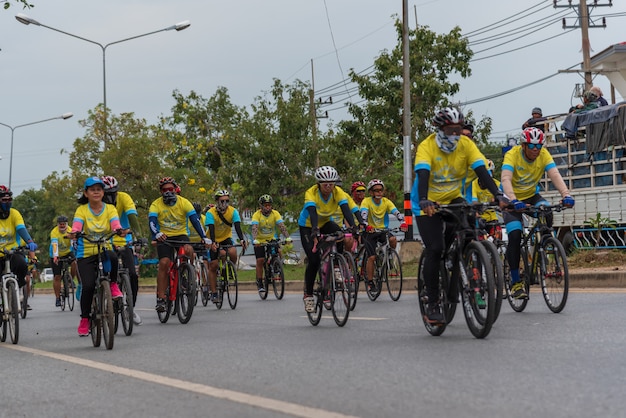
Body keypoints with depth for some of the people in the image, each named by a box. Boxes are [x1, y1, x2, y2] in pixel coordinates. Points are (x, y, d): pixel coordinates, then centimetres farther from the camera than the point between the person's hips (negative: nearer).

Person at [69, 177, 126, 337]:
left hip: (104, 249, 1)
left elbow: (115, 222, -14)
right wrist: (74, 233, -40)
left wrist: (119, 230, -38)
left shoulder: (110, 208, 5)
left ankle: (113, 284, -7)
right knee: (88, 286, -16)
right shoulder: (81, 210, 2)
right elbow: (77, 224, -17)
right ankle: (84, 319, 5)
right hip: (86, 253, 0)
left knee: (112, 257, -36)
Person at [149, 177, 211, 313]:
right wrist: (156, 234, -45)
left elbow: (195, 220, -15)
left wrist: (204, 237, -29)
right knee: (164, 263, -19)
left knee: (189, 250, -31)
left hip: (181, 235, 1)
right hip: (164, 237, -1)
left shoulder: (184, 202, -6)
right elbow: (152, 221, -22)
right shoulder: (156, 205, -8)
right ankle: (161, 299, -15)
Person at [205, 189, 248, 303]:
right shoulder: (211, 213, -21)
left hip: (226, 238, 1)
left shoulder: (233, 211, -16)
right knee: (213, 265, -7)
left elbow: (237, 227, -26)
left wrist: (242, 240, -44)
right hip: (213, 241, -1)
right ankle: (214, 293, 0)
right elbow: (211, 229, -32)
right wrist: (213, 243, -50)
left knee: (232, 252, -30)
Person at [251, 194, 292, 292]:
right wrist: (255, 240, -49)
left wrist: (287, 237, -40)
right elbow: (254, 228, -32)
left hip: (272, 239, 2)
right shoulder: (256, 215, -20)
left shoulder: (275, 214, -15)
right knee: (260, 260, -13)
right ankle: (259, 283, -3)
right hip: (260, 240, -2)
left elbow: (282, 226, -24)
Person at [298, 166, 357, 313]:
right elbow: (312, 212, -45)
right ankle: (308, 295, -1)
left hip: (325, 223, 3)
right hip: (308, 226, -3)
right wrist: (315, 230, -63)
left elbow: (346, 210, -35)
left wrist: (353, 226, -52)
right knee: (314, 260, -16)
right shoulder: (311, 193, -30)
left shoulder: (338, 192, -22)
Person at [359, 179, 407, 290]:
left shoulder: (386, 202, -4)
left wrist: (403, 222, -37)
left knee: (393, 239, -29)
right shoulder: (367, 201, -10)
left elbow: (397, 213, -17)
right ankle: (370, 282, 1)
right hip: (370, 232, -2)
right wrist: (367, 225, -47)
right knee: (371, 257, -12)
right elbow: (363, 214, -27)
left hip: (383, 230, 2)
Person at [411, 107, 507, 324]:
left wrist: (498, 195, -34)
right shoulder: (427, 146, -21)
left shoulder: (466, 144, -11)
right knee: (434, 249, -14)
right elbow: (423, 175, -35)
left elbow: (482, 171, -20)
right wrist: (424, 201, -53)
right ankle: (432, 304, -3)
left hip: (453, 199, 3)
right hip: (428, 204, -3)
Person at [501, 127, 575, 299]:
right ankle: (516, 282, -10)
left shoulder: (543, 154, -16)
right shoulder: (513, 155, -25)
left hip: (531, 196, 3)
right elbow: (506, 179, -39)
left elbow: (555, 175, -28)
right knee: (514, 235, -20)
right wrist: (514, 201, -56)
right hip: (512, 199, -3)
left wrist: (566, 195, -46)